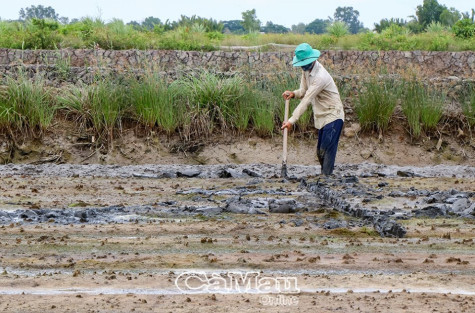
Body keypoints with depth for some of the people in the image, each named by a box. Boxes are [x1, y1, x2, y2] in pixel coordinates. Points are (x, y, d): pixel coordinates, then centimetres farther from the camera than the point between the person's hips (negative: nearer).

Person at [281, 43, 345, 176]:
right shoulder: (306, 70, 3)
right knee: (320, 152, 15)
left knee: (327, 150, -14)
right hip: (322, 117, 10)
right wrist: (293, 93, -14)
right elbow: (304, 91, 10)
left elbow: (307, 100, -29)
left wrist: (292, 120, -30)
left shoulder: (320, 76, -27)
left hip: (332, 116, -10)